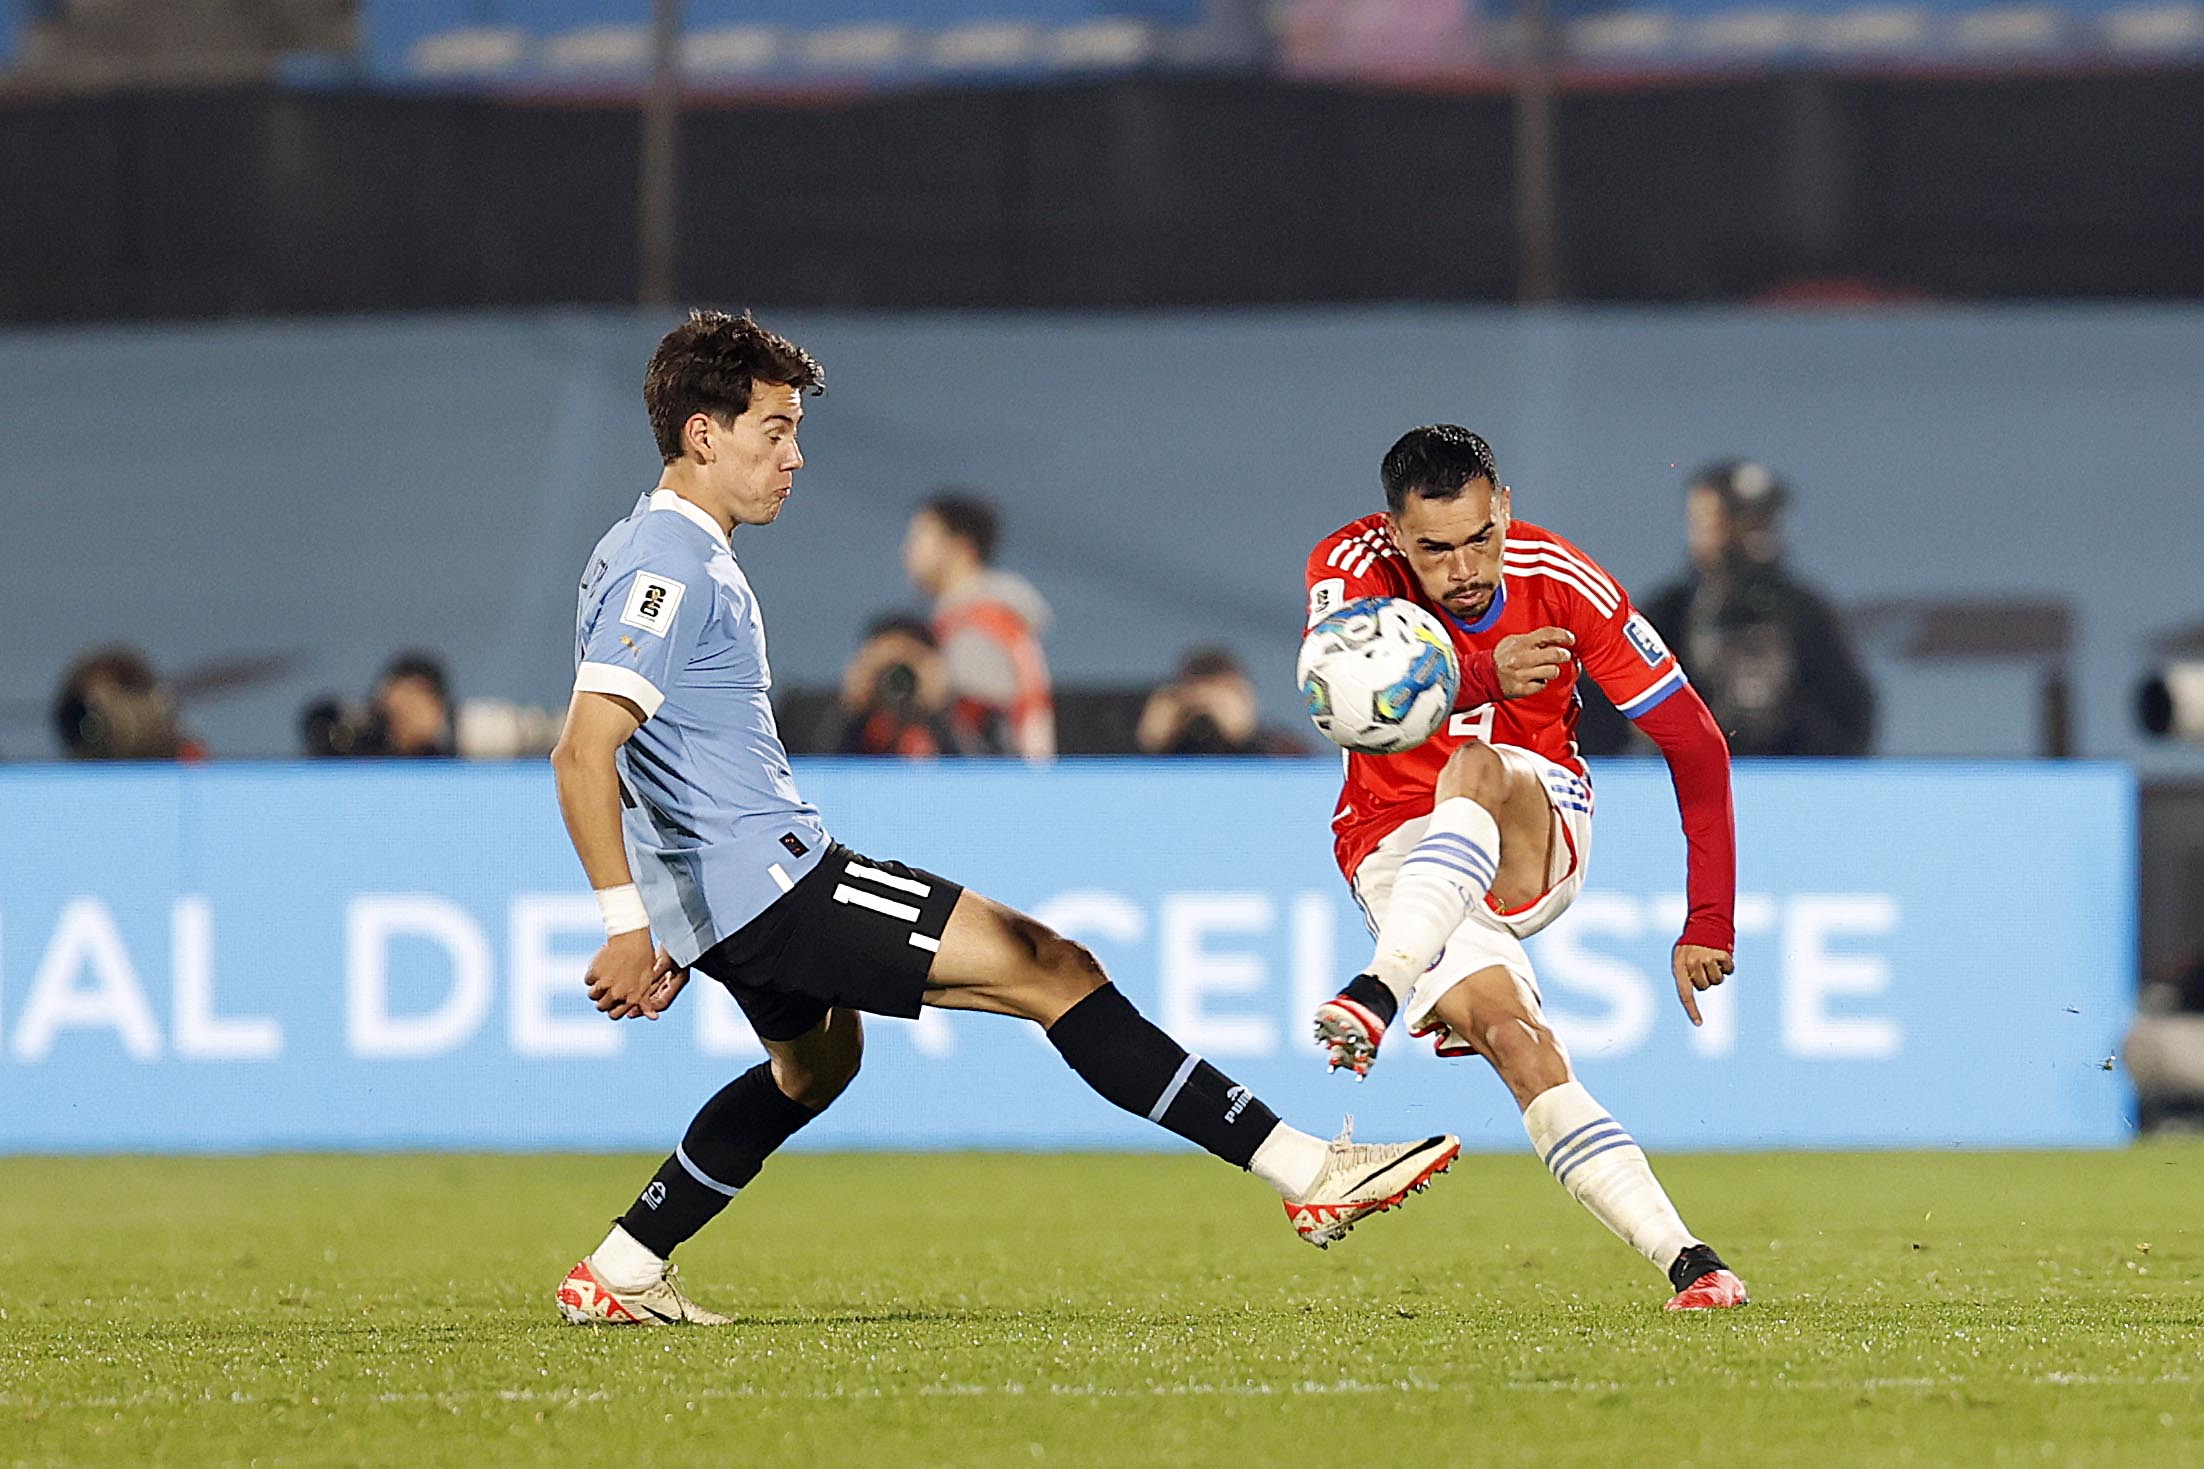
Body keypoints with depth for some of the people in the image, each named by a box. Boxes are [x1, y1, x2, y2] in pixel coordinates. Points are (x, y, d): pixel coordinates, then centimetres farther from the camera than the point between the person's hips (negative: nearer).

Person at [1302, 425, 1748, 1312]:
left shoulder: (1562, 584, -14)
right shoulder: (1350, 566, -13)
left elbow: (1695, 745, -10)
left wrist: (1708, 924, -16)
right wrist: (1484, 678, -48)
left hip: (1537, 846, 0)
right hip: (1397, 851, 0)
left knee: (1477, 768, -35)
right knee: (1511, 1035, -26)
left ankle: (1376, 995, -50)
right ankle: (1686, 1262, -32)